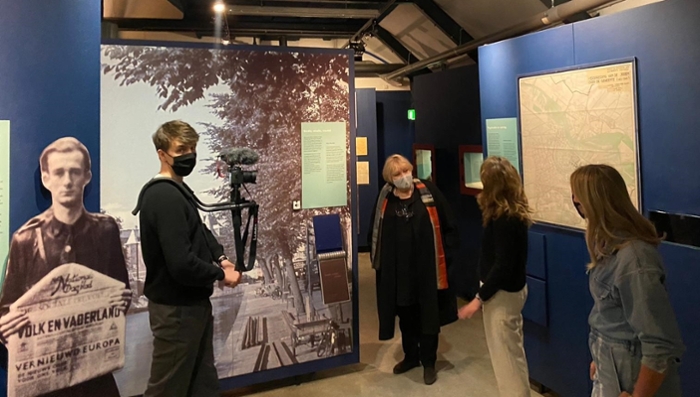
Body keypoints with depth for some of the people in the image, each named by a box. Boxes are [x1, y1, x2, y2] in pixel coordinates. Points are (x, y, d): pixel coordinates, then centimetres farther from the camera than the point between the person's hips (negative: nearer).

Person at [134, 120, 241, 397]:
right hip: (176, 307, -10)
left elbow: (199, 231, 20)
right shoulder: (165, 197, -24)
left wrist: (220, 257, 1)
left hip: (191, 302, 10)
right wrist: (220, 274, -14)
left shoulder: (176, 190, 8)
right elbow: (182, 264, -31)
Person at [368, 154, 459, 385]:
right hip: (398, 270, 2)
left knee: (429, 316, 9)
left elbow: (449, 226, -2)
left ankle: (429, 362, 26)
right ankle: (411, 357, 37)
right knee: (406, 316, 17)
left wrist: (447, 254, -4)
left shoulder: (428, 192, -7)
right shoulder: (385, 199, -1)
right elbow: (375, 233, 7)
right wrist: (377, 260, 4)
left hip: (428, 267, -2)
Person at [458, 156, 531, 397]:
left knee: (505, 355, 3)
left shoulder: (504, 219, -25)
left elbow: (502, 266, -26)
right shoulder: (514, 213, 3)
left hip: (502, 294, -10)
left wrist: (479, 298, -22)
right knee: (512, 352, 21)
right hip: (512, 289, 10)